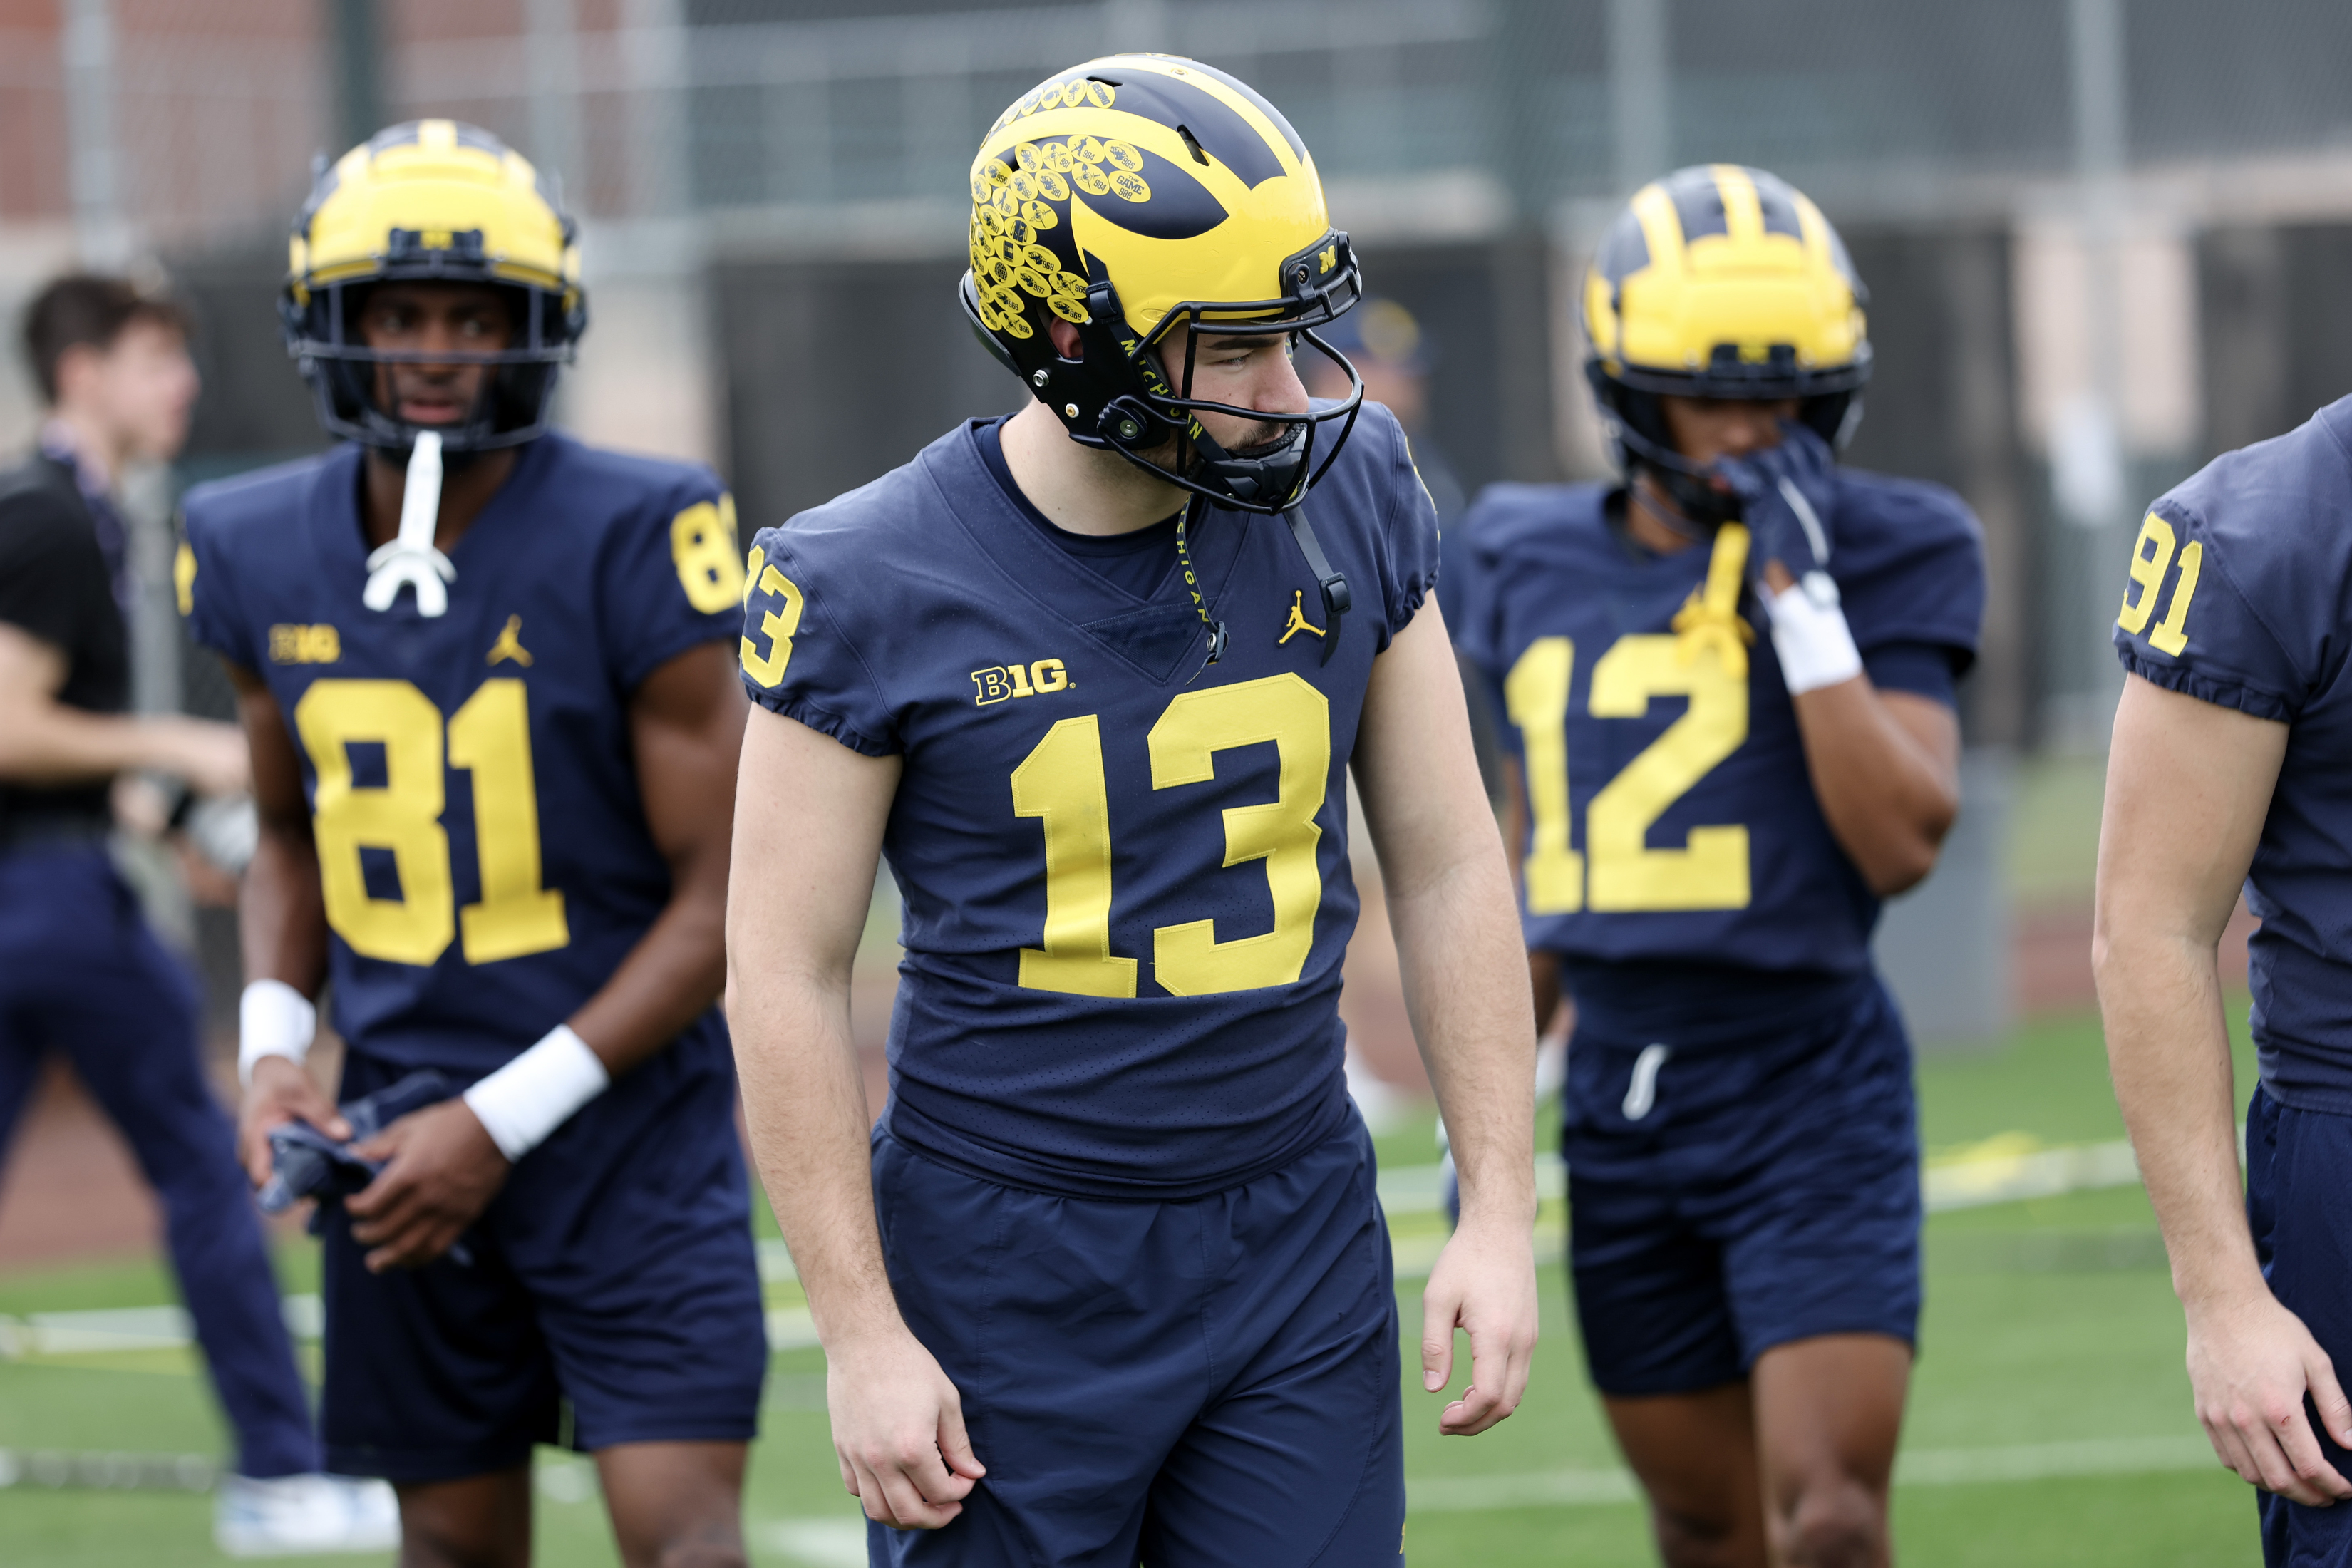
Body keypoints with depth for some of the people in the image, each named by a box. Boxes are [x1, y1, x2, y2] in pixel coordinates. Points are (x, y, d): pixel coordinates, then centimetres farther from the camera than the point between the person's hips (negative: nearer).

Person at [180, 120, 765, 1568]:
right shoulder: (267, 554, 2)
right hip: (401, 1134, 5)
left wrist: (506, 1119, -16)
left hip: (623, 1114, -5)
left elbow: (722, 898, -13)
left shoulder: (629, 544, -14)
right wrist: (273, 1047, 0)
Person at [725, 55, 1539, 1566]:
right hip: (1013, 1261, -3)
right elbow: (786, 974, -8)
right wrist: (862, 1336, -10)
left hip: (1297, 1235, 3)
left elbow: (1448, 869, 6)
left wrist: (1502, 1214, 2)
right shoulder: (872, 587, -12)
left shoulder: (1349, 503, -1)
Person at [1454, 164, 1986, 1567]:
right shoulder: (1543, 567, 7)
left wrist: (1801, 598, -19)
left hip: (1809, 1094, -4)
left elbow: (1906, 843, -17)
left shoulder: (1879, 558, -6)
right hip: (1621, 1098, 5)